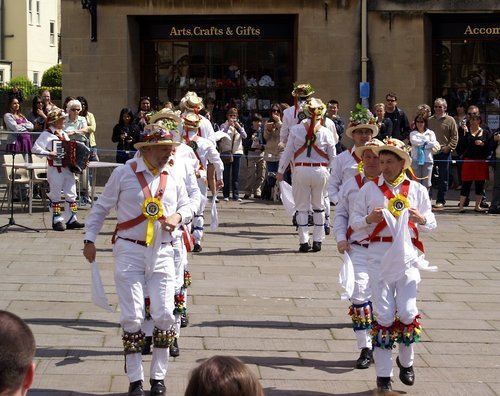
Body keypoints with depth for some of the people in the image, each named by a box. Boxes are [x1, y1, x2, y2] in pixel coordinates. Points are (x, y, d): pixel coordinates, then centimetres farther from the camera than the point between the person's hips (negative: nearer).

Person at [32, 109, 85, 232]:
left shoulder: (64, 134, 16)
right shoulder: (47, 134, -7)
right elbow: (35, 149, -15)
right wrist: (49, 154, -26)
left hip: (68, 168, 7)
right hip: (55, 169, -7)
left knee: (71, 194, 5)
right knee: (55, 196, 1)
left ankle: (71, 220, 10)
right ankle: (57, 220, 7)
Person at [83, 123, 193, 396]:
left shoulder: (172, 176, 6)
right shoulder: (124, 173, -5)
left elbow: (187, 206, 17)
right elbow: (101, 208, 3)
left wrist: (178, 216, -6)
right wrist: (89, 240, 0)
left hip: (162, 253, 3)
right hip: (129, 252, -3)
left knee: (164, 315, -1)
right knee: (132, 317, -2)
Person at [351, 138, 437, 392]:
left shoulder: (416, 190, 8)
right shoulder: (369, 189, 5)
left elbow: (431, 224, 13)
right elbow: (355, 222, 7)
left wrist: (421, 218, -9)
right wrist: (369, 218, -14)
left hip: (407, 254, 1)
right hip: (379, 253, -1)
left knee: (407, 311, -4)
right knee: (383, 314, -1)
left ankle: (406, 361, 22)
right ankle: (383, 375, 5)